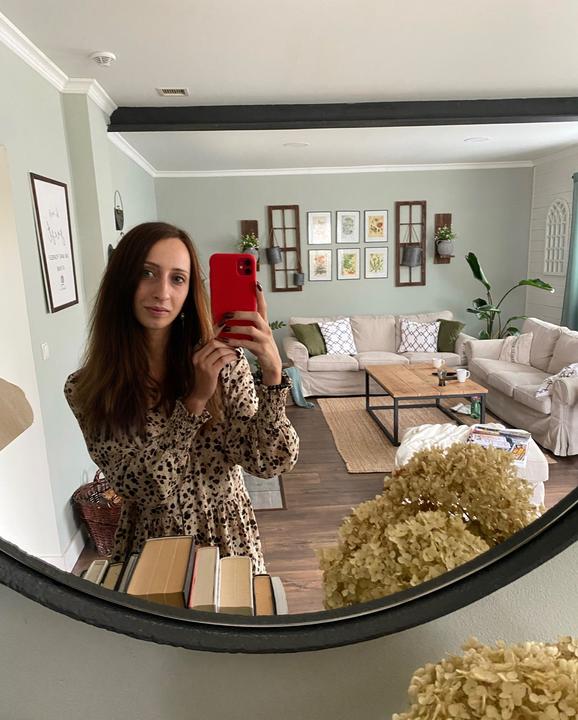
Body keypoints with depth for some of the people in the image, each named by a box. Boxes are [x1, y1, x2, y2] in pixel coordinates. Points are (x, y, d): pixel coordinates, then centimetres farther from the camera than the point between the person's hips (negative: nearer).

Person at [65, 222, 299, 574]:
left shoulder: (224, 360, -14)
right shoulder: (87, 389, -14)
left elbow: (270, 462, -19)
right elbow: (141, 487, -20)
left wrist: (272, 372, -34)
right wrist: (195, 400, -30)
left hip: (230, 537, 1)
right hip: (151, 545, 0)